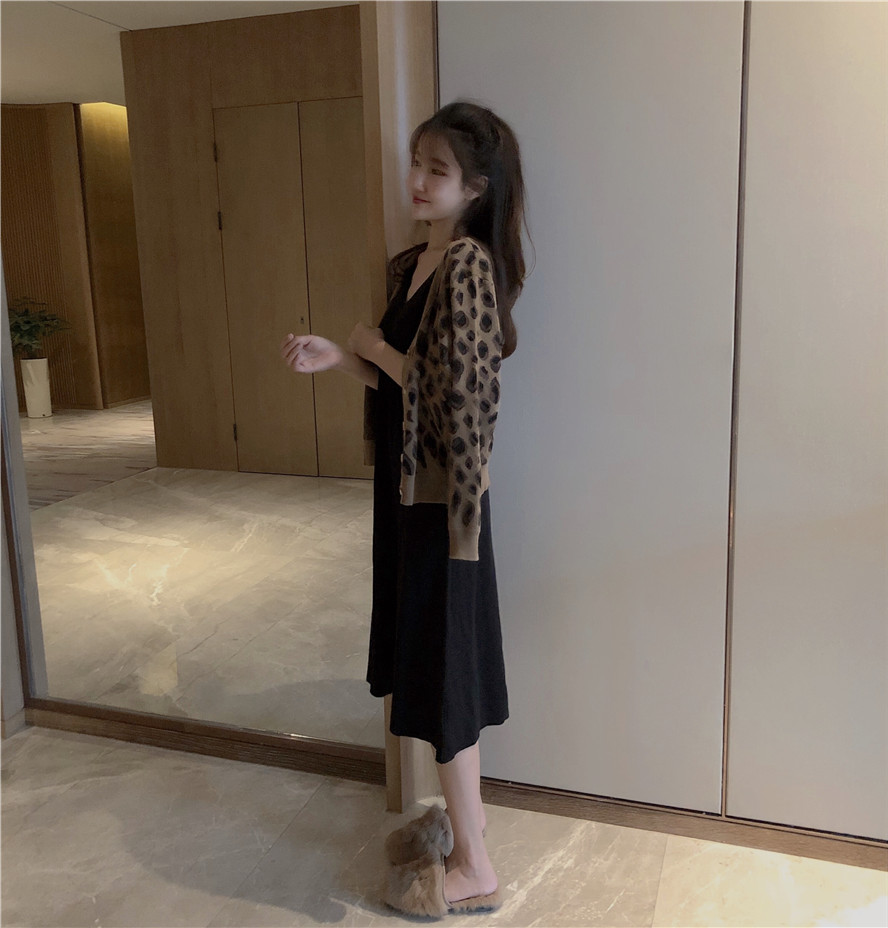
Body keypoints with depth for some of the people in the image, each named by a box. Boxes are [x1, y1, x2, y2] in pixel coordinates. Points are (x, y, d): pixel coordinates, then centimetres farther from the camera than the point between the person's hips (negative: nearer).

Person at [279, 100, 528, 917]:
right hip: (409, 488, 9)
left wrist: (373, 348, -11)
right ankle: (463, 813, 38)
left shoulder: (467, 265, -17)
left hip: (443, 495, -9)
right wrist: (338, 357, 3)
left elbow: (454, 392, -24)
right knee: (431, 660, 19)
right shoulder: (414, 265, 11)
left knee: (443, 667, 0)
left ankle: (473, 869, 17)